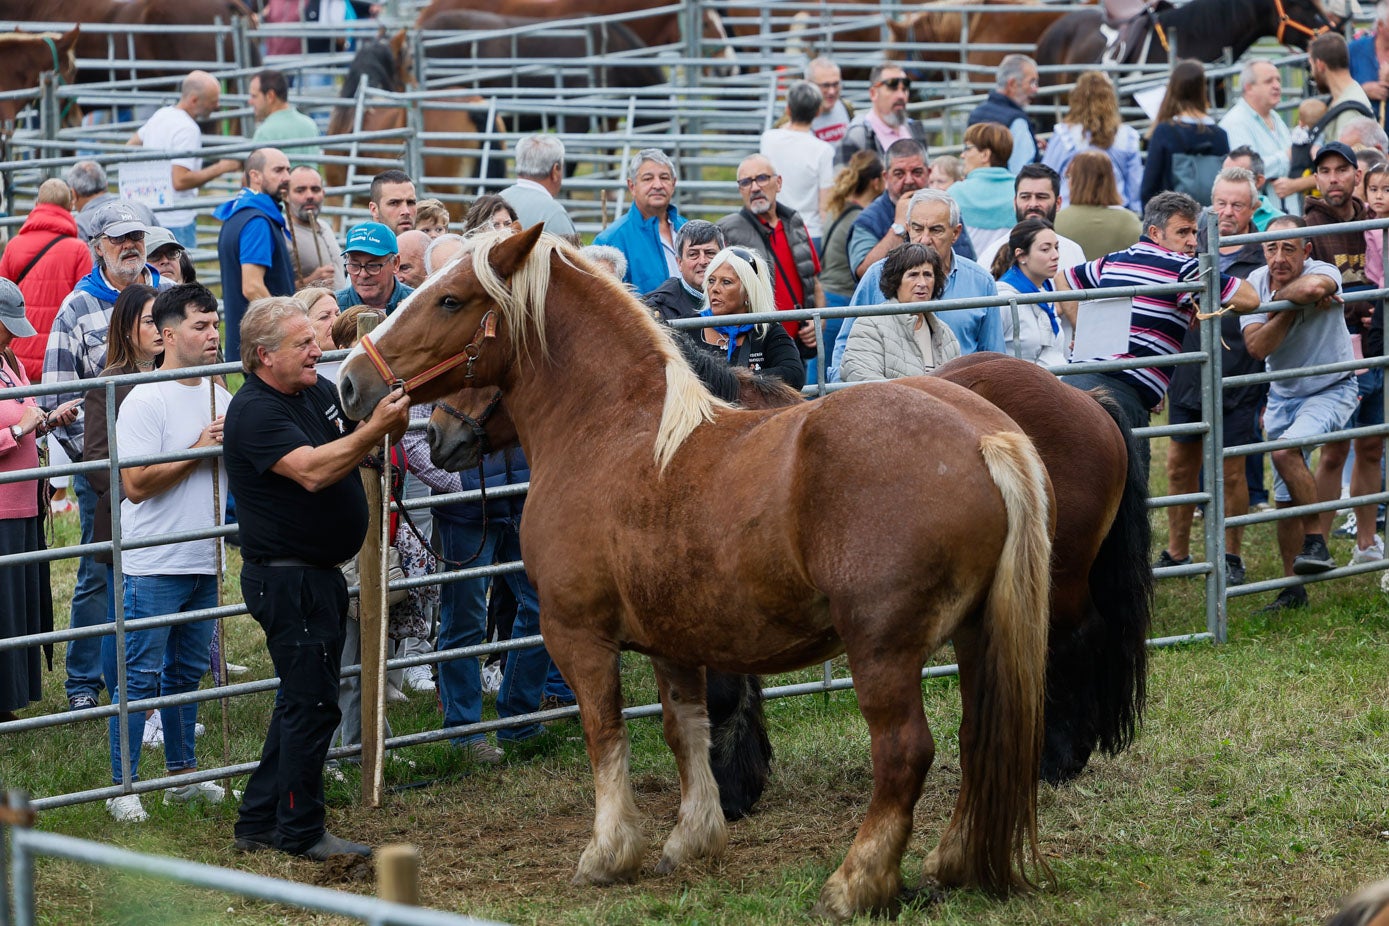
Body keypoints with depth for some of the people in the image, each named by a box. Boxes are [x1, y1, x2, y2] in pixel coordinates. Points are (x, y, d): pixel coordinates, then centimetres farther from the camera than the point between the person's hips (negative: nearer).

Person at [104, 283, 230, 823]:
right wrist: (199, 451, -18)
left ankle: (182, 775, 24)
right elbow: (136, 484, -19)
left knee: (187, 672, 15)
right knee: (140, 676, -5)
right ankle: (123, 787, -1)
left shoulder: (221, 398, 10)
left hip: (205, 561, 7)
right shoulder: (145, 402, -12)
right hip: (154, 566, -7)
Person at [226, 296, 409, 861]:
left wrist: (393, 411, -2)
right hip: (286, 577, -10)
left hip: (319, 576, 10)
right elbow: (312, 470, -31)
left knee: (303, 700, 15)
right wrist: (376, 429, -36)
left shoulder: (317, 391, 9)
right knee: (312, 704, -5)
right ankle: (301, 832, 4)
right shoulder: (255, 412, -18)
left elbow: (358, 437, 19)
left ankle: (258, 825, 23)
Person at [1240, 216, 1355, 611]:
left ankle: (1316, 543, -20)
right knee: (1286, 500, 7)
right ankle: (1293, 590, 19)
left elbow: (1312, 287, -48)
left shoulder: (1323, 272, -21)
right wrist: (1292, 306, -29)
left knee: (1287, 449, -32)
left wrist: (1281, 295, -29)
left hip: (1330, 390, -5)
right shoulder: (1257, 282, -8)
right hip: (1283, 395, 5)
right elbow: (1257, 346, -21)